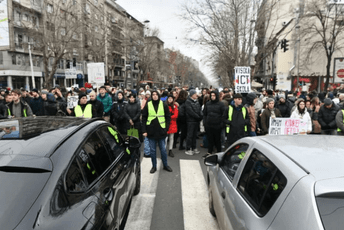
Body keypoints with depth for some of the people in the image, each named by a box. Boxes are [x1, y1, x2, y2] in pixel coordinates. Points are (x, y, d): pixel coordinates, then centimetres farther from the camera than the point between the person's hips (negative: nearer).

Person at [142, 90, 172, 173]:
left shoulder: (164, 105, 1)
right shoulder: (147, 105, 0)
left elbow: (168, 117, 5)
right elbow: (144, 118, 1)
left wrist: (166, 128, -3)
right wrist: (144, 130, -5)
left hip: (161, 131, 0)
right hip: (151, 131, 0)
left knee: (163, 149, 9)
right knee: (152, 150, 9)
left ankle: (165, 165, 26)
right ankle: (154, 166, 23)